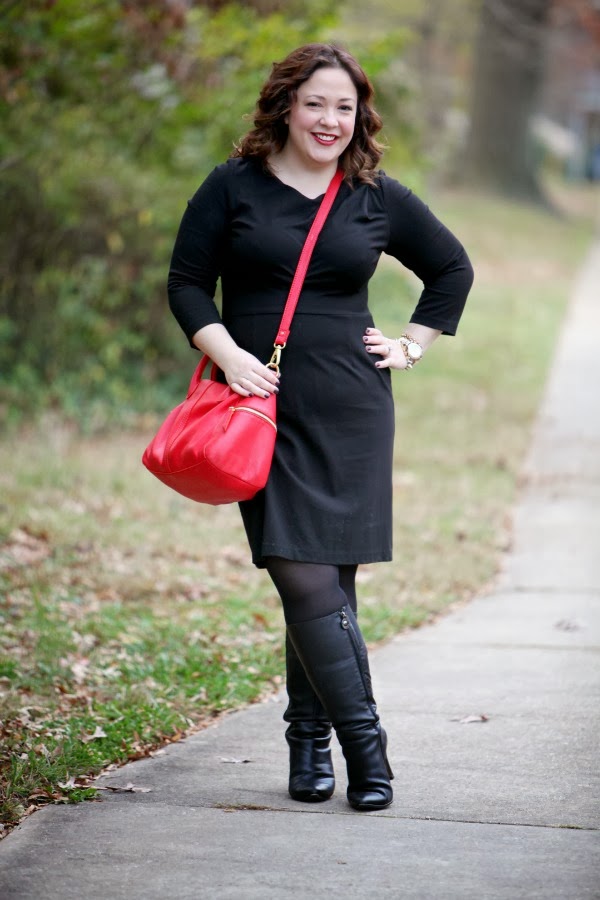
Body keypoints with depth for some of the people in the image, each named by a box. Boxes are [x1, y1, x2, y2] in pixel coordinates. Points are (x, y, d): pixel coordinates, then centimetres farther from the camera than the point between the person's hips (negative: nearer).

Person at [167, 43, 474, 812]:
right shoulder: (234, 187, 4)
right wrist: (229, 356, -11)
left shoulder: (378, 199, 9)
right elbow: (187, 284, 4)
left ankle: (309, 738, 14)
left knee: (328, 580, 1)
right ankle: (362, 739, -5)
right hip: (263, 407, -1)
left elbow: (452, 267, 22)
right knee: (304, 580, -11)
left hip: (351, 412, 1)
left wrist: (412, 346, 12)